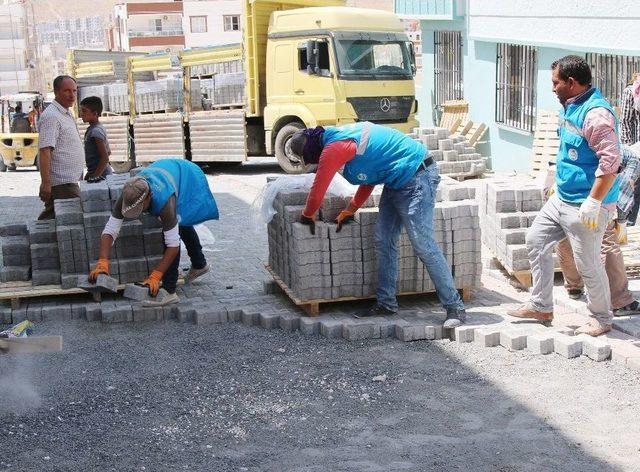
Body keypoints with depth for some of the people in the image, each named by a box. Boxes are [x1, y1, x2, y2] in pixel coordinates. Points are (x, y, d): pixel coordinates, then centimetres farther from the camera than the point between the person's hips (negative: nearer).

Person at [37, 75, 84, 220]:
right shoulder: (51, 116, -14)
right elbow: (45, 151, -22)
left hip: (68, 180, 10)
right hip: (62, 182, -10)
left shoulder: (67, 114, 18)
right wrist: (46, 183, -27)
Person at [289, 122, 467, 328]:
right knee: (383, 242, 10)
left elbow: (317, 192, -10)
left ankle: (455, 307, -5)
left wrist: (308, 216, 10)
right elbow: (369, 178, 22)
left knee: (424, 246, -11)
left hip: (416, 181, -10)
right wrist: (349, 211, 24)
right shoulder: (341, 137, 13)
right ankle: (386, 303, 19)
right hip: (397, 183, 10)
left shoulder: (333, 148, -17)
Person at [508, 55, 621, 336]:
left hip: (585, 205, -10)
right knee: (536, 240, 13)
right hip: (561, 198, 10)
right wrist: (554, 179, 27)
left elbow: (611, 161, -28)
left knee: (588, 264, -1)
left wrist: (593, 203, -28)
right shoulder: (570, 108, 10)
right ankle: (541, 307, 24)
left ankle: (601, 319, 19)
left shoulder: (596, 113, -22)